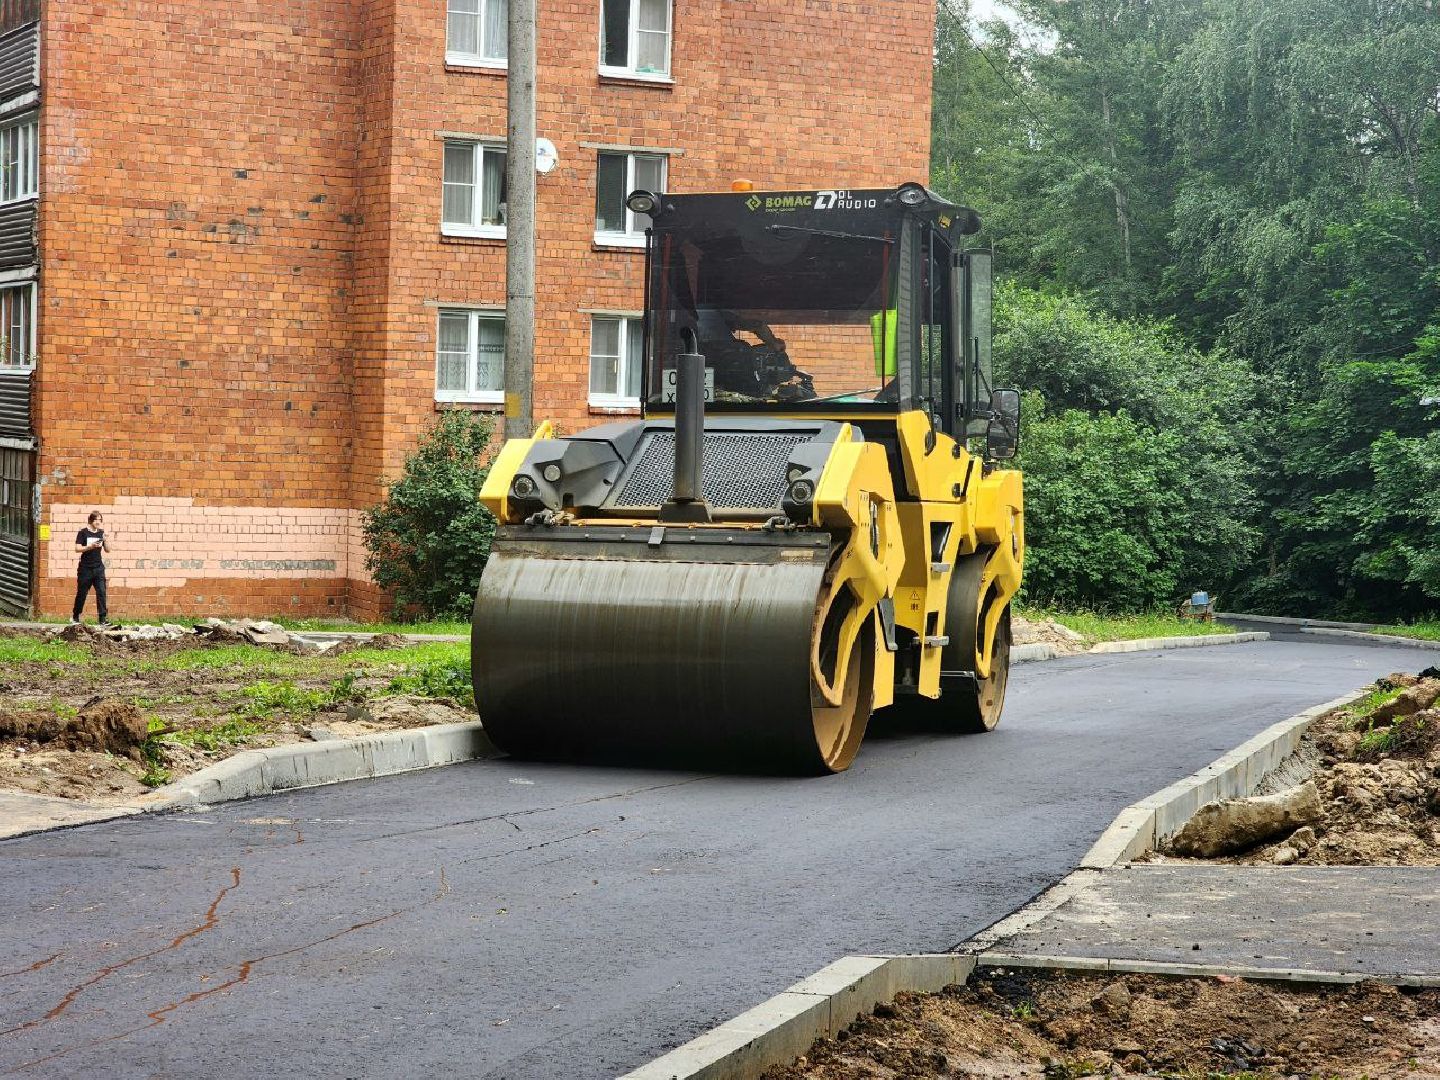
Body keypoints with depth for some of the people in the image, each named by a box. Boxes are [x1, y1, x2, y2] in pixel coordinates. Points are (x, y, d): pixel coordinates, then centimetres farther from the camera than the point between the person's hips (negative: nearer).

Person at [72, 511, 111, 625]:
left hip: (98, 568, 3)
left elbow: (108, 549, 8)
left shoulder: (101, 533, 10)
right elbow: (78, 548, -8)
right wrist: (91, 546, -21)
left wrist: (105, 539, -8)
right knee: (82, 593, 6)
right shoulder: (83, 533, -2)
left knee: (101, 592, -7)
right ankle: (75, 617, 21)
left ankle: (103, 618, -8)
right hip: (85, 568, -3)